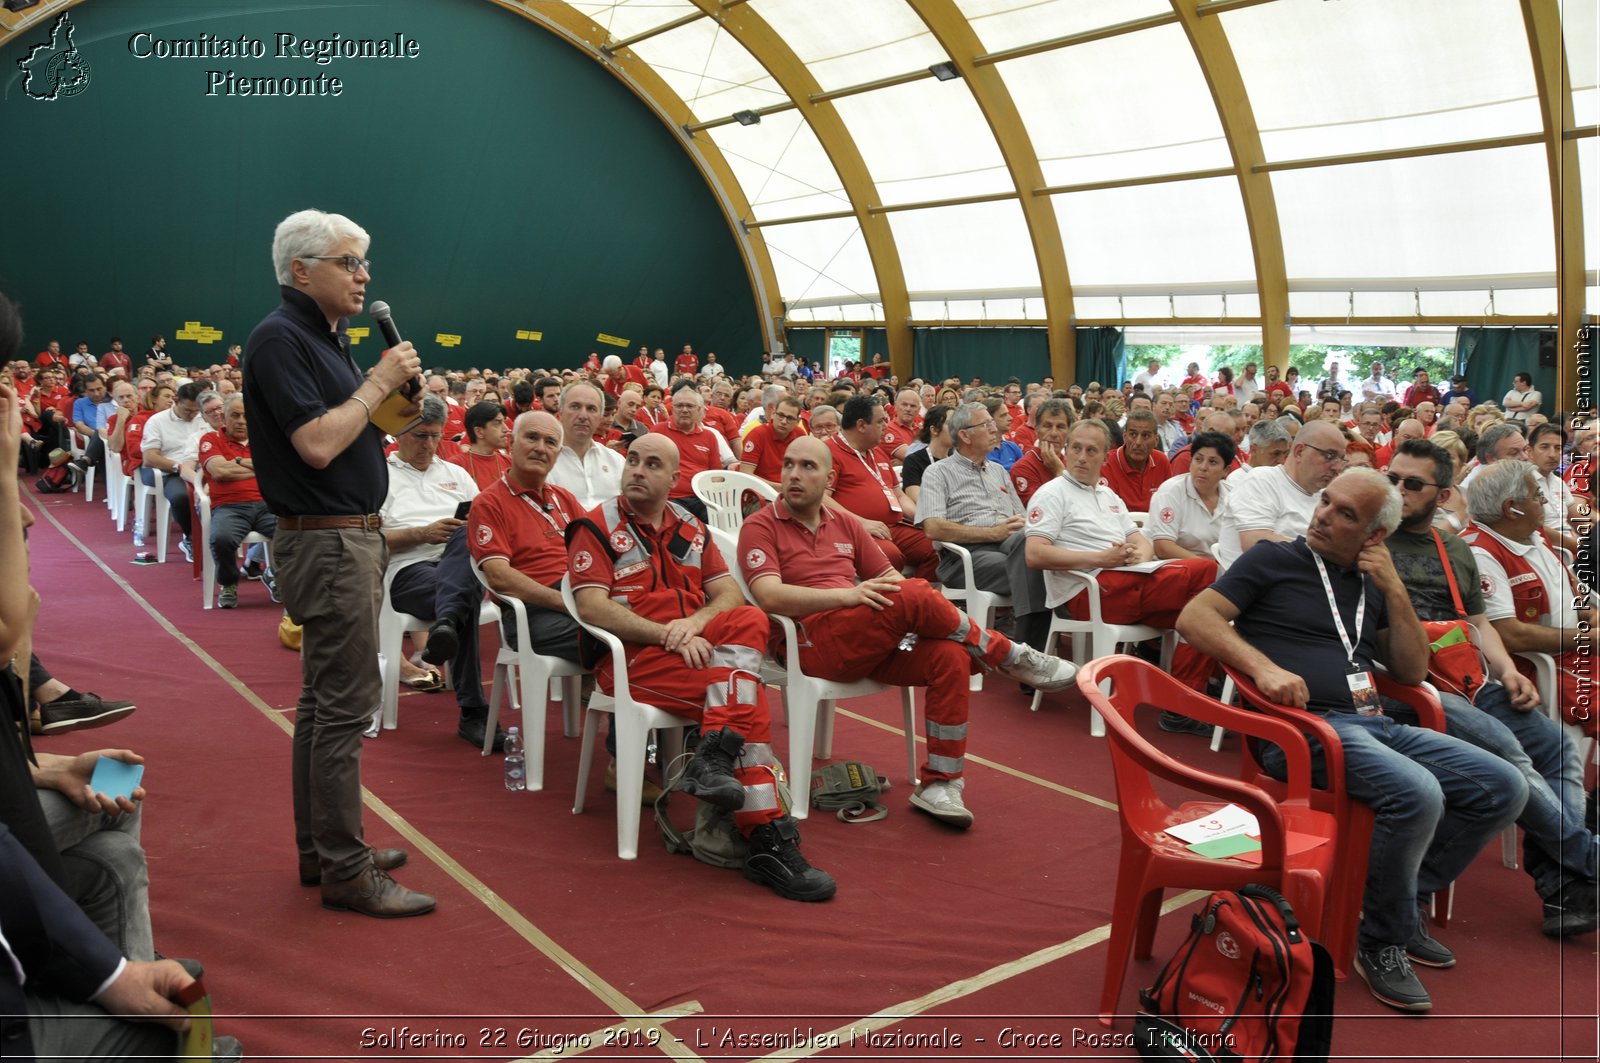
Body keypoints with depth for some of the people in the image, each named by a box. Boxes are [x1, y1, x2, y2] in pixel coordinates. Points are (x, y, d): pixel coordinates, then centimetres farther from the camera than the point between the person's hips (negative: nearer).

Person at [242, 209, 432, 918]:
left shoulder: (329, 337, 15)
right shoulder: (280, 337, -13)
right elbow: (318, 444, -23)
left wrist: (393, 393, 2)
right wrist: (379, 383, -14)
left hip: (347, 537, 10)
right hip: (327, 544, -10)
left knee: (322, 700, 15)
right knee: (345, 705, -7)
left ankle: (320, 847, 26)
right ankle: (345, 871, 1)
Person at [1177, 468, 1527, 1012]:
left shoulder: (1372, 583, 21)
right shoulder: (1273, 559, 5)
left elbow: (1412, 671, 17)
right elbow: (1194, 617, -5)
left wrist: (1394, 590, 6)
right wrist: (1264, 666, -18)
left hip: (1376, 723, 7)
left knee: (1504, 787, -4)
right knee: (1417, 794, -31)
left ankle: (1405, 901, 10)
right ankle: (1383, 941, -7)